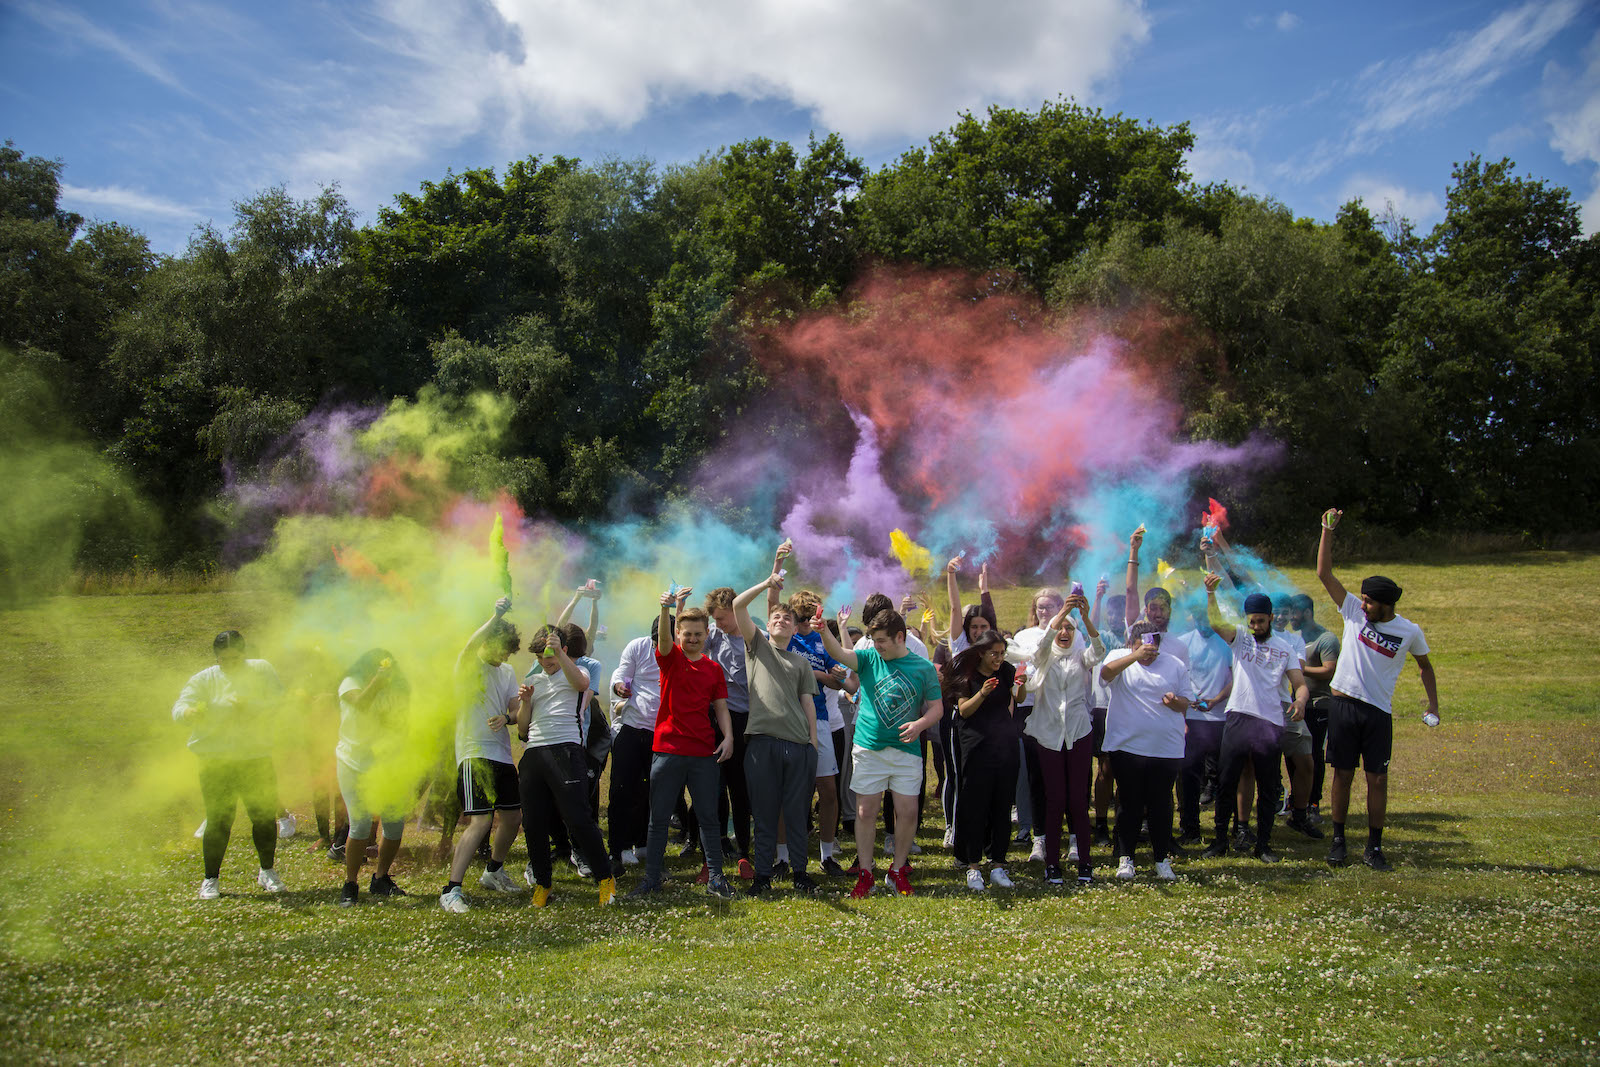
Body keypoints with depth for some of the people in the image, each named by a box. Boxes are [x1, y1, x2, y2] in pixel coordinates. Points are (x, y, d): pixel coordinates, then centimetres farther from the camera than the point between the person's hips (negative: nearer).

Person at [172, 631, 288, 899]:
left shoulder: (261, 671, 4)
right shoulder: (203, 679, 2)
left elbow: (277, 703, -5)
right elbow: (179, 708, -11)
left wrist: (248, 705, -22)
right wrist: (190, 713, -35)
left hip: (256, 758, 1)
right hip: (215, 761, -1)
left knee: (265, 816, 4)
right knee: (218, 821, -4)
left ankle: (267, 871, 24)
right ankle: (211, 879, 12)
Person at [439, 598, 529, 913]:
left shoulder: (508, 672, 15)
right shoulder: (469, 666, -5)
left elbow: (515, 711, 12)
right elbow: (470, 647, -29)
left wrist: (507, 717, -12)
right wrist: (496, 618, -36)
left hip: (503, 754, 8)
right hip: (474, 754, -8)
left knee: (513, 816, 15)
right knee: (480, 821, -17)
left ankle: (493, 872, 37)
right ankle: (451, 891, -14)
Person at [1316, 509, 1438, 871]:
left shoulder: (1409, 632, -1)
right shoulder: (1354, 611, -1)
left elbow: (1425, 666, 14)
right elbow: (1325, 574, -5)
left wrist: (1433, 706, 7)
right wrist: (1328, 531, -12)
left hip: (1378, 712, -1)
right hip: (1343, 705, 1)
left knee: (1378, 779, 0)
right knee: (1343, 774, 6)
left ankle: (1374, 847, 10)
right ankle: (1338, 840, 16)